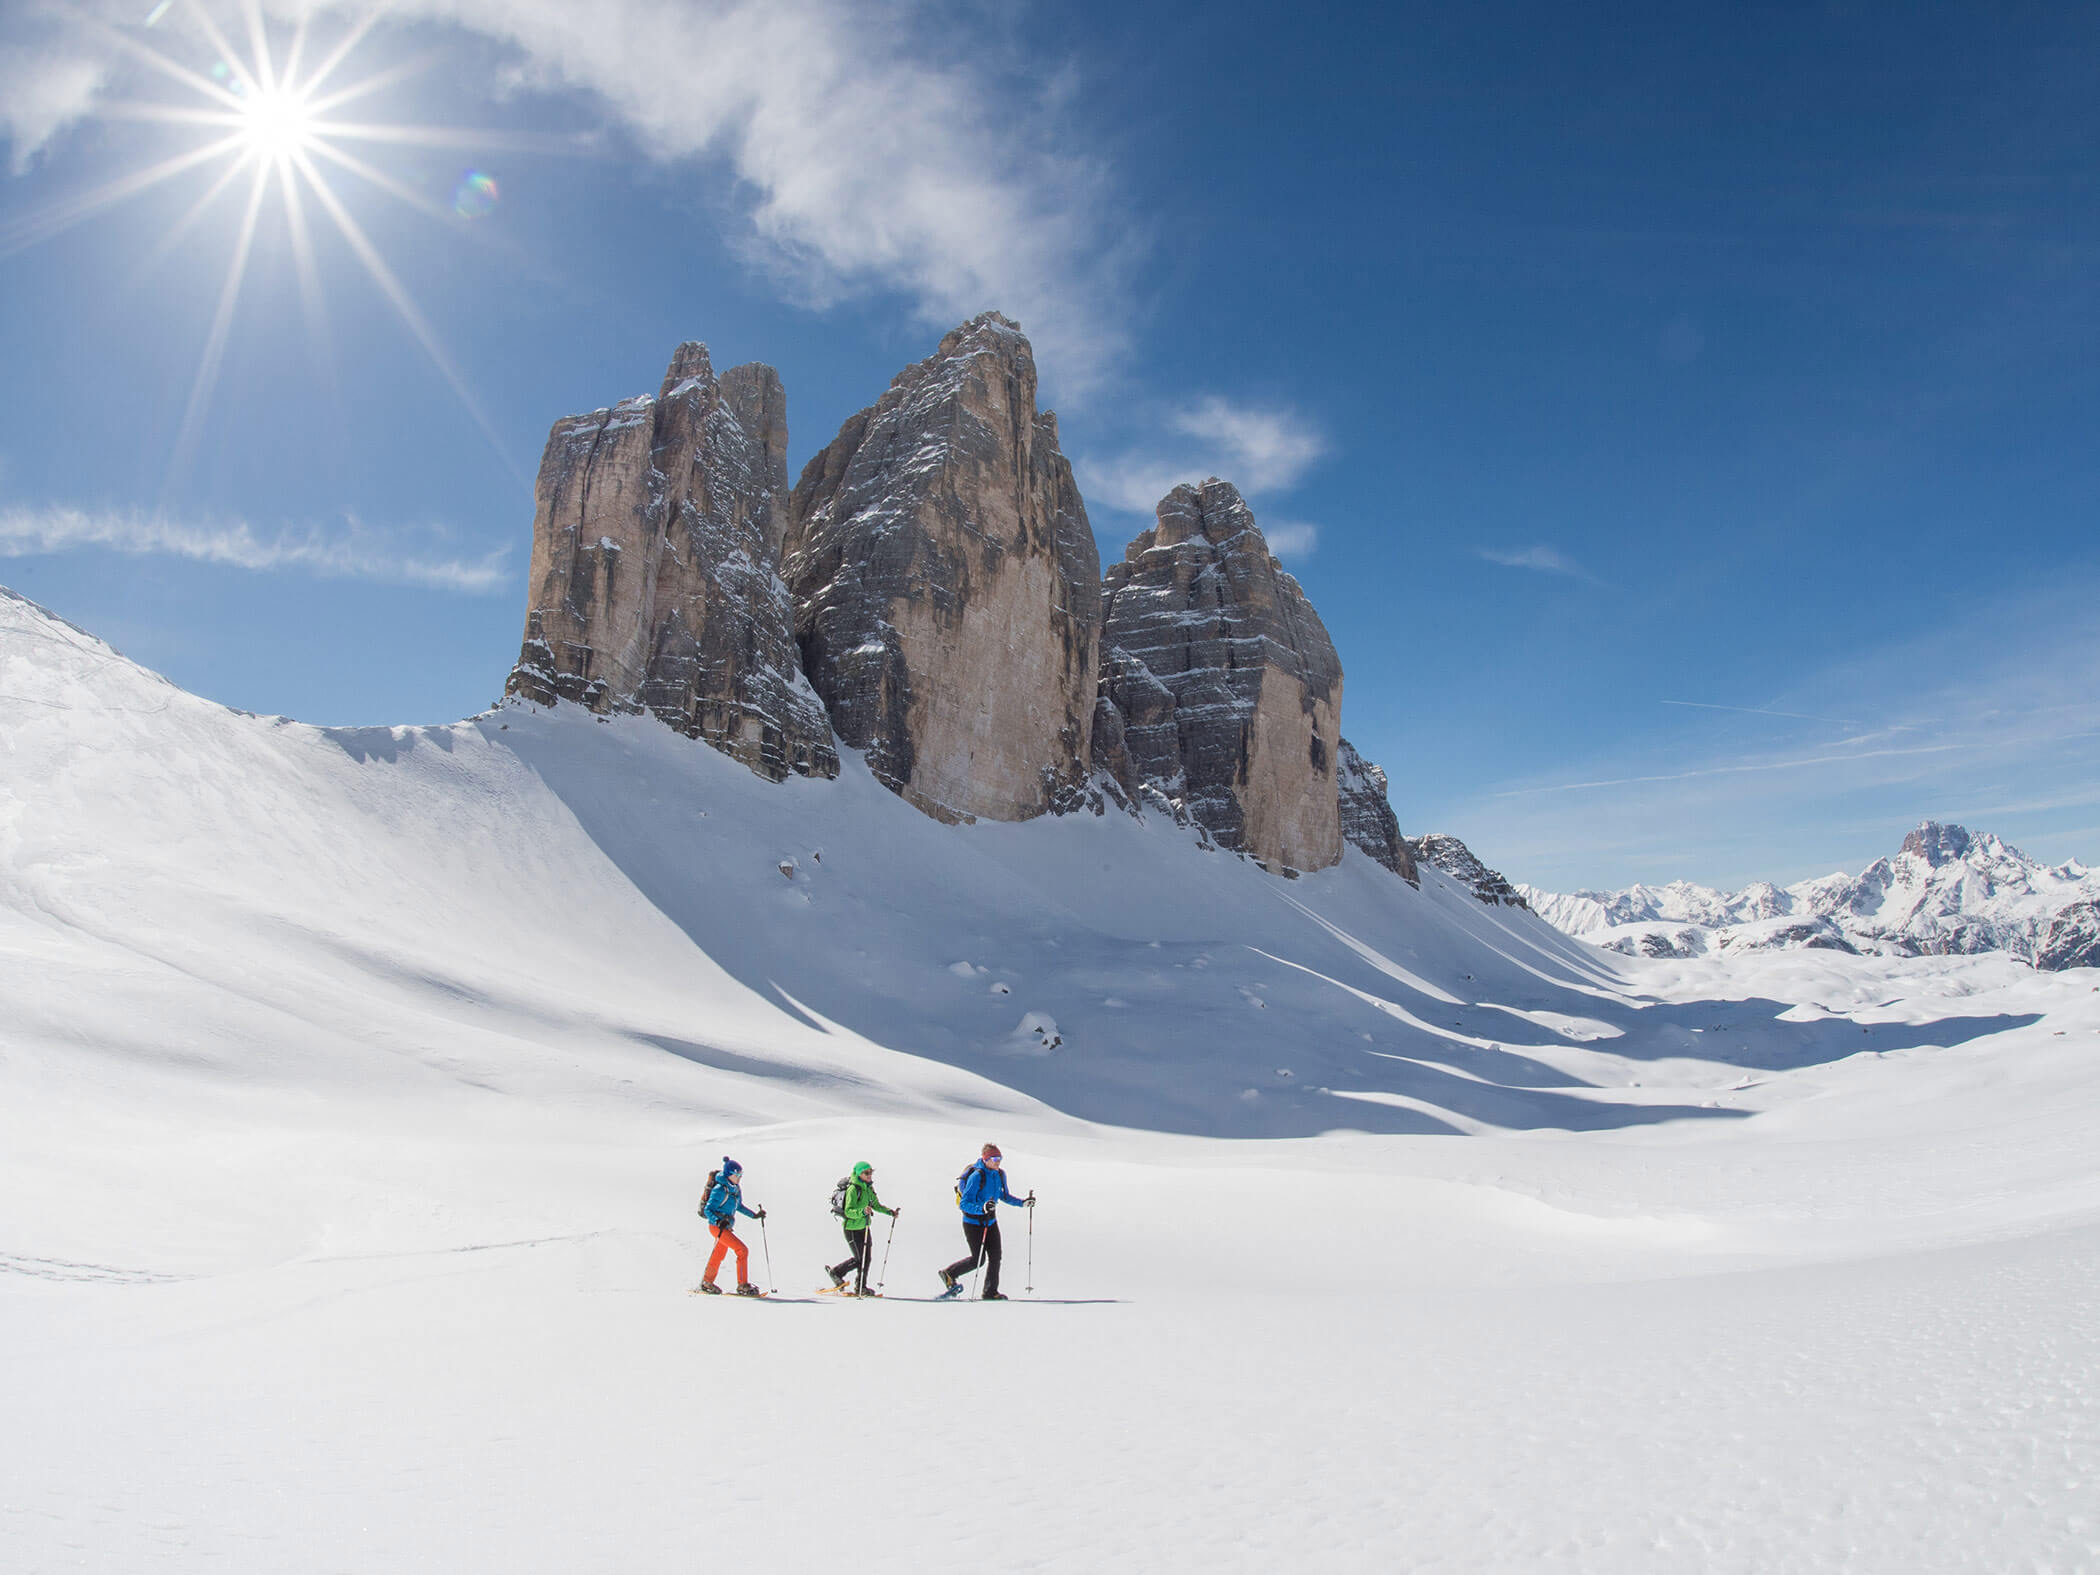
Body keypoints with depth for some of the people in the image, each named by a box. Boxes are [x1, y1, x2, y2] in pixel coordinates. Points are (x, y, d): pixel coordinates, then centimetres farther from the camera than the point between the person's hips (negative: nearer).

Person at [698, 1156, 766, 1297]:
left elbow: (739, 1206, 18)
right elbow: (708, 1210, -20)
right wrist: (718, 1221, -36)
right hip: (717, 1226, -9)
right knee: (742, 1251, -13)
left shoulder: (736, 1188, 5)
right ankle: (743, 1286, -6)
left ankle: (706, 1282, 40)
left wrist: (755, 1215, 14)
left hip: (726, 1226, 9)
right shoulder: (720, 1190, -21)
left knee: (719, 1254, 22)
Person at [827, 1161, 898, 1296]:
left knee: (867, 1258, 5)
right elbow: (848, 1212, -26)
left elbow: (876, 1205, 18)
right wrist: (862, 1211, -42)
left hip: (864, 1228, 7)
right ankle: (835, 1272, 16)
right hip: (852, 1229, -7)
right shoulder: (853, 1189, -20)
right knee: (859, 1259, -6)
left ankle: (861, 1287, 16)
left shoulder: (869, 1188, 5)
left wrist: (890, 1212, 6)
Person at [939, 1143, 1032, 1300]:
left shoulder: (1000, 1175, 0)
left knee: (995, 1257, 1)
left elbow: (1004, 1196, 18)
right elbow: (964, 1204, -27)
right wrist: (982, 1208, -42)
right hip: (973, 1221, -7)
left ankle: (990, 1292, 15)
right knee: (978, 1259, -4)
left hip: (991, 1221, 7)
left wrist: (1022, 1203, 8)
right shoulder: (976, 1176, -24)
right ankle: (949, 1274, 18)